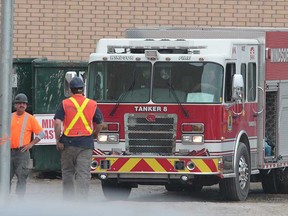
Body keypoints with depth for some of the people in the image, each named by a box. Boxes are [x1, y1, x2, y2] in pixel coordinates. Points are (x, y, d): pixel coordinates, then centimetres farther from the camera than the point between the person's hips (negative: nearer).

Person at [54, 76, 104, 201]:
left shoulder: (64, 104, -1)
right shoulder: (92, 104, 5)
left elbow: (58, 123, -10)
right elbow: (100, 124, 12)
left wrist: (58, 141, -4)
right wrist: (95, 134, 31)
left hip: (68, 143, 0)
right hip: (86, 144, 0)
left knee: (67, 173, 13)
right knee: (84, 174, -4)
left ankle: (68, 199, 17)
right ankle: (82, 200, -13)